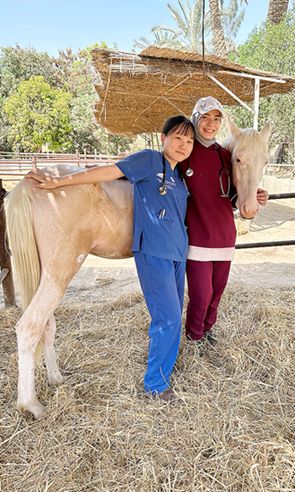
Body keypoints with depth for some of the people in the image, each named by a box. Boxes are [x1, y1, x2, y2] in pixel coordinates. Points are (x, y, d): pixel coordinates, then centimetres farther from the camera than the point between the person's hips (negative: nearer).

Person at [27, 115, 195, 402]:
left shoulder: (179, 175, 13)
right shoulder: (149, 160, -8)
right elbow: (106, 172, -10)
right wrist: (57, 182, -10)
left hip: (177, 252, 8)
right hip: (153, 252, -8)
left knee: (173, 315, 17)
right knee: (168, 318, -6)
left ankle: (164, 363, 39)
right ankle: (155, 383, 15)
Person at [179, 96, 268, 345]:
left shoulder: (225, 155, 6)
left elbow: (234, 194, 12)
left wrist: (254, 198, -5)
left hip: (225, 236, 5)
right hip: (198, 237, -4)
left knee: (217, 290, 16)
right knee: (201, 294, 0)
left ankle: (206, 327, 43)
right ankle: (194, 336, 29)